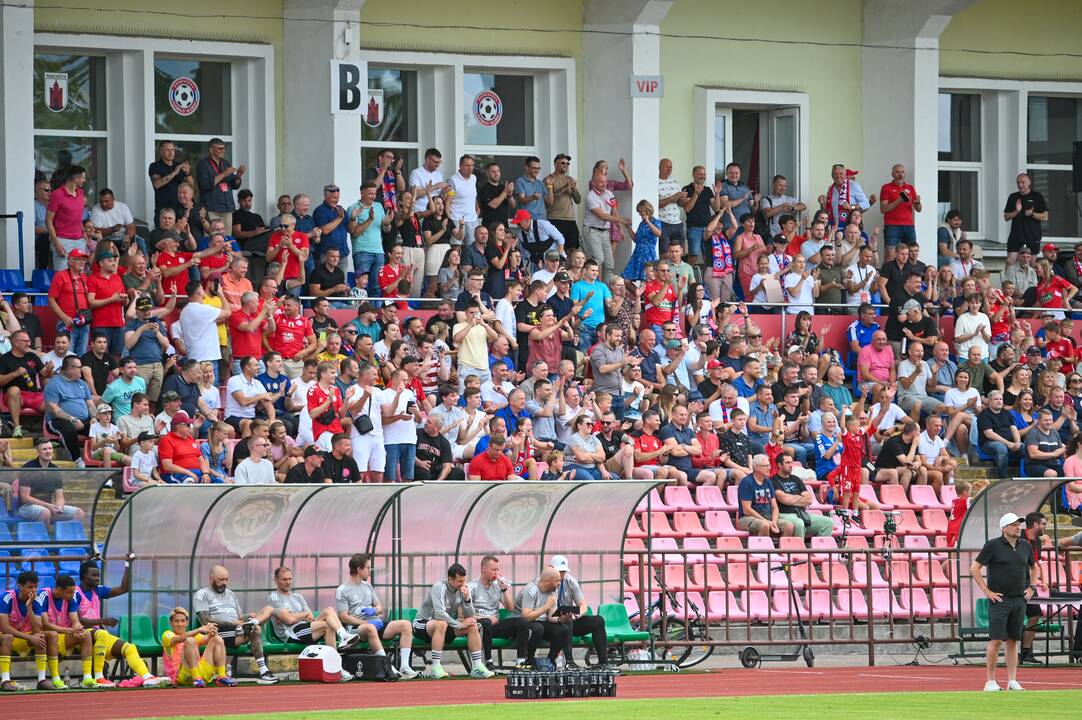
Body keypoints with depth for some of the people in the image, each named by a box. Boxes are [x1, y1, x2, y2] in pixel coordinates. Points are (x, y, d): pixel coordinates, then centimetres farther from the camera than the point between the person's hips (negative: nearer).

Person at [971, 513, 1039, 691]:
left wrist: (1031, 587, 15)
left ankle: (1012, 682, 9)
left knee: (1013, 641, 7)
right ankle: (990, 682, -4)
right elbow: (974, 568, -5)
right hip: (999, 600, -5)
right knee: (996, 641, -9)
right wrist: (986, 591, -9)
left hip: (1019, 601, 5)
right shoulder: (993, 545, -6)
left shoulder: (1025, 546, 10)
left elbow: (1034, 567, 28)